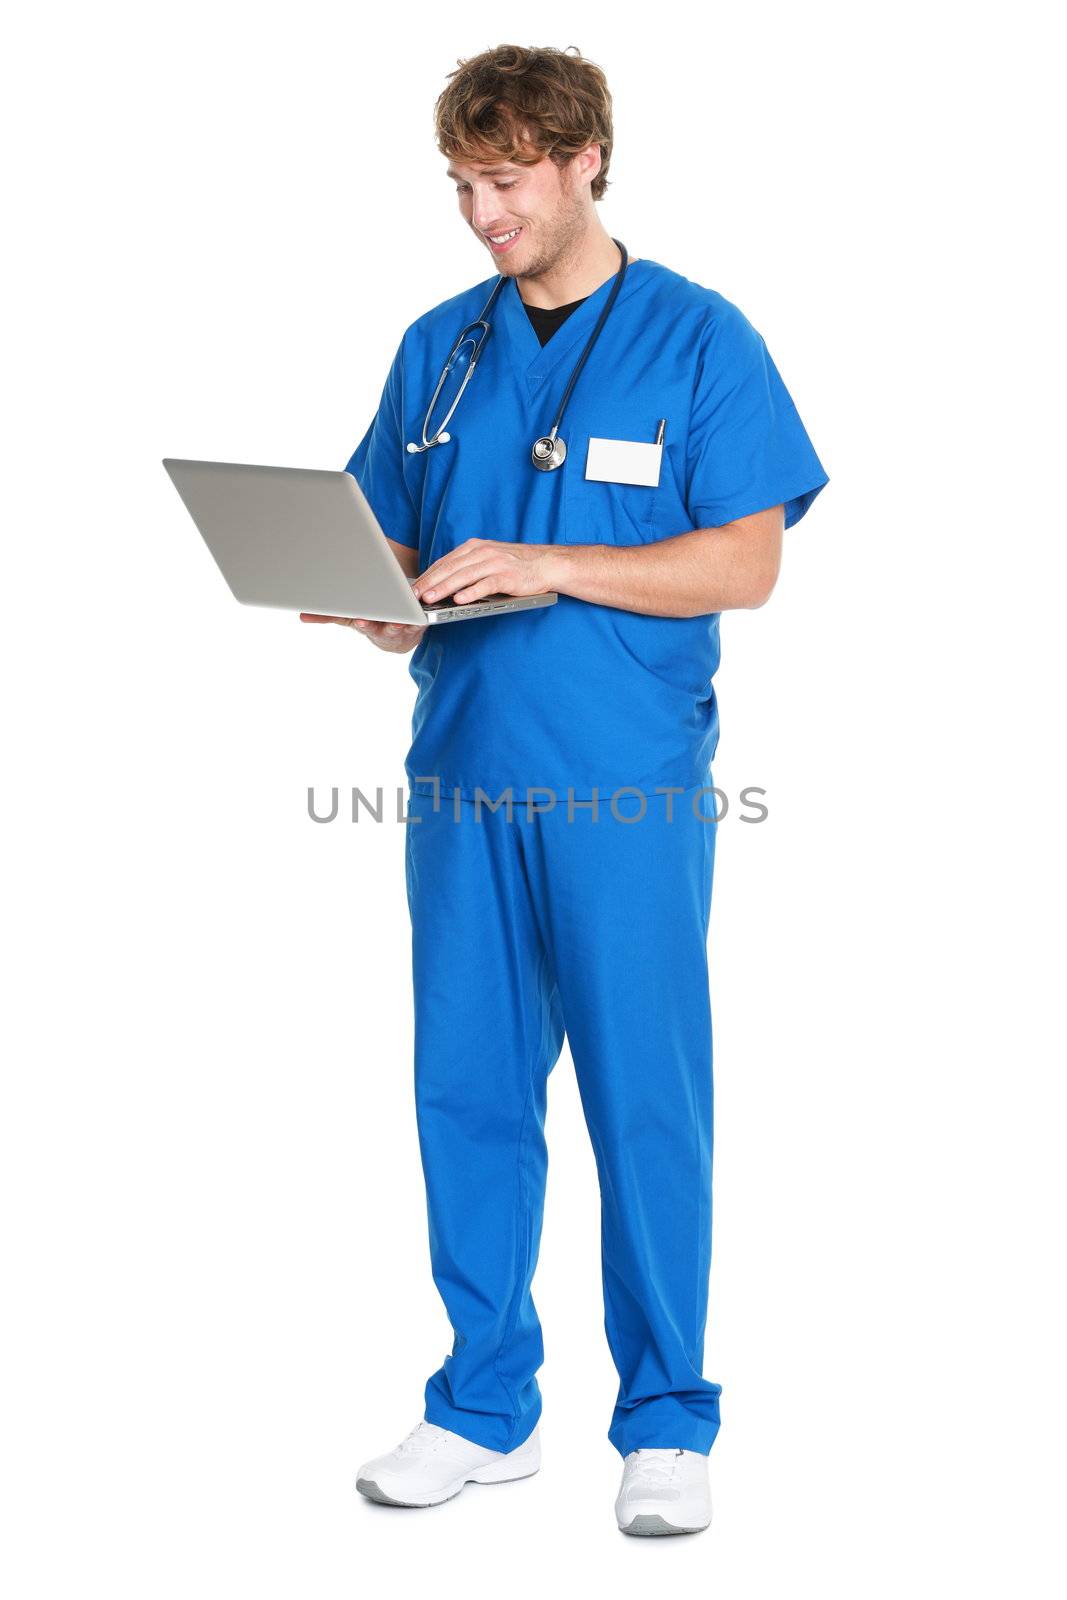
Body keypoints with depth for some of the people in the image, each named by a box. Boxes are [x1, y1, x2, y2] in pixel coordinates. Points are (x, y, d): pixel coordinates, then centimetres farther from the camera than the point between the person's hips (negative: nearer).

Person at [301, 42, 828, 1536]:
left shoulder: (696, 337, -2)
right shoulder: (438, 349, 12)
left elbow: (747, 563, -8)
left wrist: (543, 567, -17)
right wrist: (380, 606, -6)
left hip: (628, 792, -4)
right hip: (460, 780, 5)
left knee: (646, 1105, 1)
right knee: (467, 1094, 9)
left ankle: (667, 1423, 15)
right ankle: (486, 1406, 23)